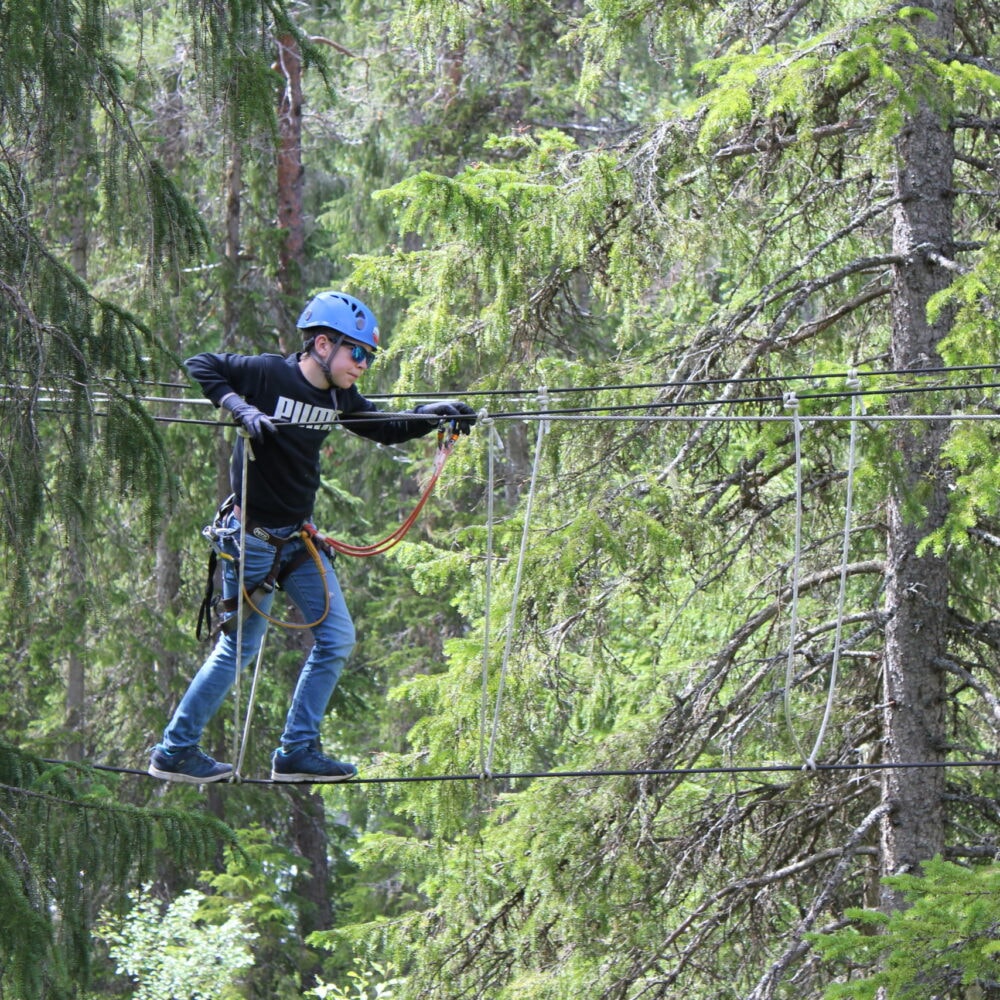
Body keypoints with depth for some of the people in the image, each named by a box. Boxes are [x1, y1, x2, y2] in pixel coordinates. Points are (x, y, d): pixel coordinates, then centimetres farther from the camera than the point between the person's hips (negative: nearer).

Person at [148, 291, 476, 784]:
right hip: (252, 535, -8)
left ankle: (297, 751, 12)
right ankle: (175, 750, 9)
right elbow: (199, 366, -11)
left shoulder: (338, 398, 4)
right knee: (241, 646, -3)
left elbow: (386, 429, 16)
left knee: (336, 639, 4)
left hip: (298, 537, 8)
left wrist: (435, 415, -1)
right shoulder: (268, 373, -16)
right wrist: (241, 409, -25)